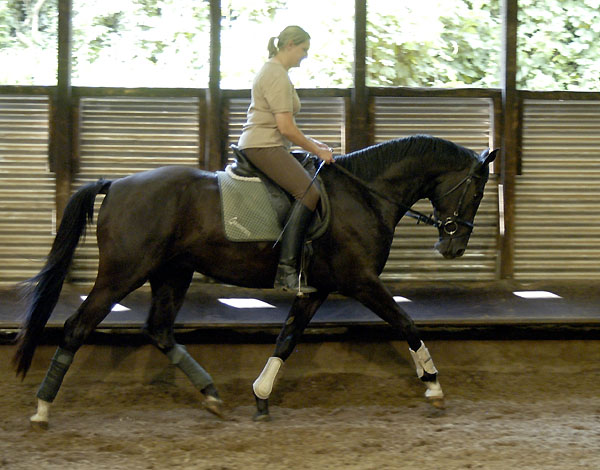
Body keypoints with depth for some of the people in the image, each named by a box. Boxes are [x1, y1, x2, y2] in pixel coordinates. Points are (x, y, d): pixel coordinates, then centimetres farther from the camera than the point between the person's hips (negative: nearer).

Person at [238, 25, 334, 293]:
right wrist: (316, 150, -8)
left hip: (260, 145, 11)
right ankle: (286, 271, -32)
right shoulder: (277, 76, -13)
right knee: (308, 193, -22)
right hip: (264, 147, -11)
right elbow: (286, 127, -18)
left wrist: (311, 143, 21)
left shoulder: (273, 71, 21)